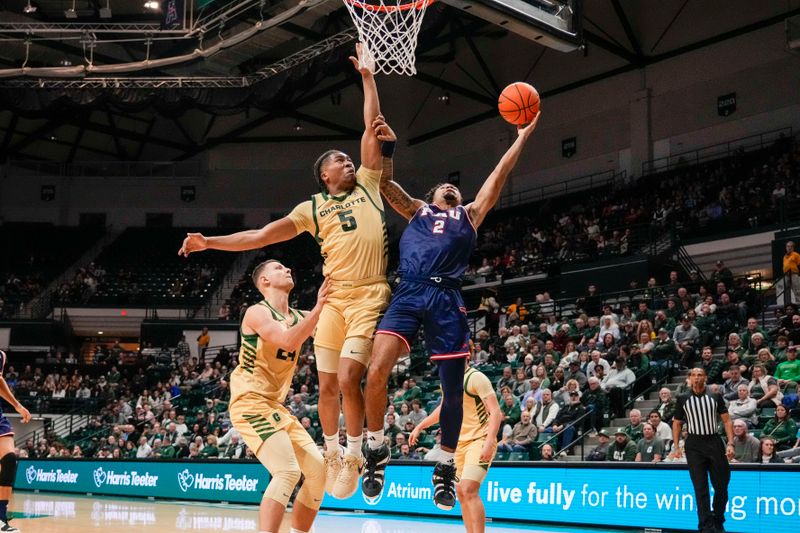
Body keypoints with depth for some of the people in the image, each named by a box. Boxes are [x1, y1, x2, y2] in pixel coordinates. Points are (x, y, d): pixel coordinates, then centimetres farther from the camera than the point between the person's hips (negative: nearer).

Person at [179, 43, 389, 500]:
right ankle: (332, 454, 23)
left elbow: (372, 130, 9)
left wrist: (368, 78, 9)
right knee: (328, 384, 4)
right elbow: (261, 236, 13)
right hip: (333, 297, 2)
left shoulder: (367, 186, 13)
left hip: (369, 296, -2)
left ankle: (355, 456, 3)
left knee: (348, 379, -13)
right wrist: (210, 243, 6)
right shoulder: (313, 208, 13)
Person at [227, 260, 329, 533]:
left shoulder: (299, 317, 13)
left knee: (319, 472, 4)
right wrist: (319, 307, -31)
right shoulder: (257, 312, -10)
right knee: (287, 472, -24)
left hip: (276, 406, 9)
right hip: (250, 403, -8)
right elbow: (289, 341, -28)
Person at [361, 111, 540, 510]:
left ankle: (445, 467, 19)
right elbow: (386, 183, 22)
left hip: (447, 300, 1)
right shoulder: (416, 210, 29)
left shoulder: (469, 215, 28)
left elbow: (497, 178, 25)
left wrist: (522, 137, 24)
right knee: (376, 371, -19)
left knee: (453, 390, 1)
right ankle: (376, 450, 1)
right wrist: (387, 144, 12)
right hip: (408, 293, -1)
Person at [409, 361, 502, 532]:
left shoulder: (476, 378, -14)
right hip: (459, 443, 8)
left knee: (469, 489, -22)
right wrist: (420, 427, 28)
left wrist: (489, 443, -29)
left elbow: (496, 413, -19)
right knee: (461, 492, 8)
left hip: (479, 441, -8)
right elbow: (444, 408, 29)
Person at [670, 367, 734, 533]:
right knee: (700, 487, -3)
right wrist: (676, 447, 4)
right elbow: (677, 423, 12)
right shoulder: (683, 399, 6)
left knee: (721, 485, 3)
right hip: (694, 446, -1)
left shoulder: (715, 397, 6)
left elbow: (726, 420, 5)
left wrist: (730, 443, -5)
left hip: (714, 443, 1)